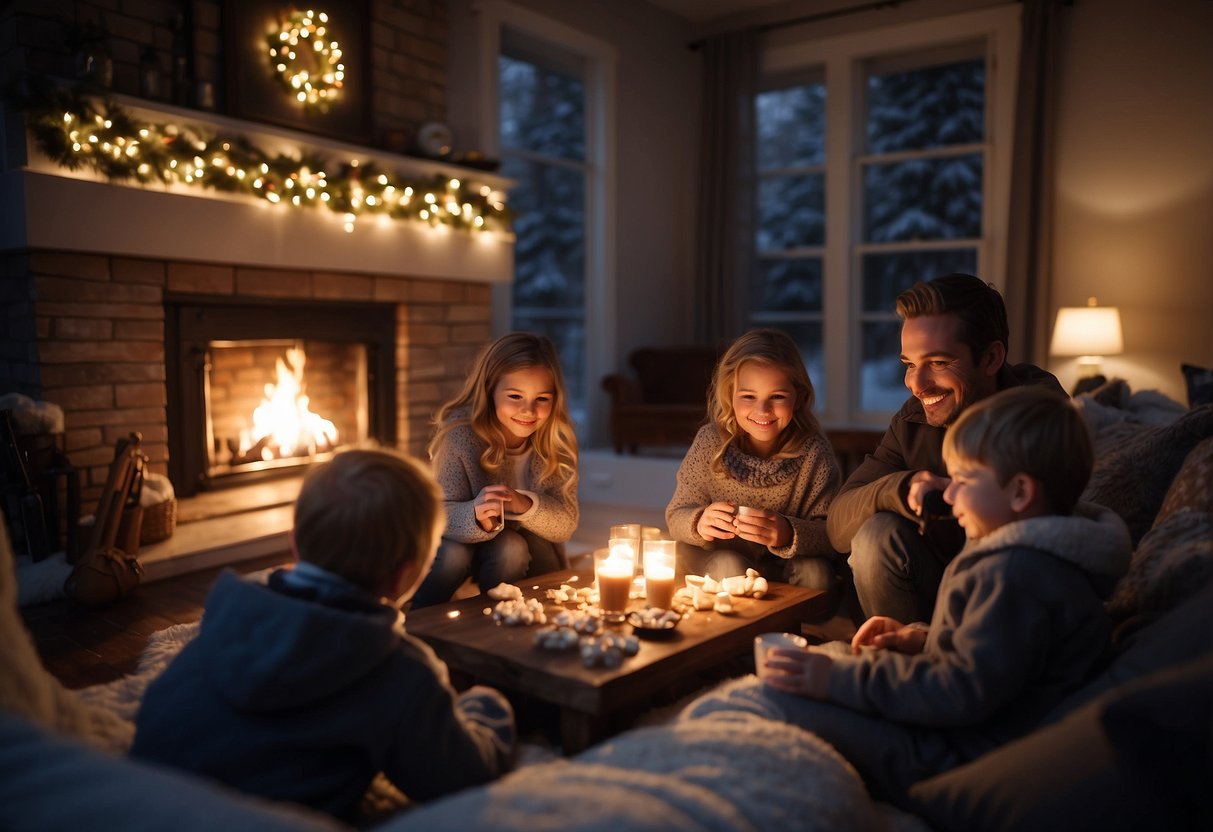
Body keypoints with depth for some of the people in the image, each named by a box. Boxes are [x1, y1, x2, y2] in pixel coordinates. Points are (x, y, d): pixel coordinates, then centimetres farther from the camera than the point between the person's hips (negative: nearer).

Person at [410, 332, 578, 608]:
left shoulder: (557, 441, -15)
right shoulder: (460, 432, -22)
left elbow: (565, 525, -15)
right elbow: (441, 513, -24)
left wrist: (525, 505, -36)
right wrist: (476, 518, -47)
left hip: (532, 555, 1)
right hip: (469, 542, -1)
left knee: (511, 547, -30)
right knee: (453, 554, -31)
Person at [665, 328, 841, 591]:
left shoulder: (813, 451, -19)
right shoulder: (710, 443, -18)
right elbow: (676, 515, -11)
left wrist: (789, 534, -42)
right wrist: (699, 524, -34)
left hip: (787, 562, 1)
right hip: (717, 557, 0)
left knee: (816, 572, -27)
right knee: (728, 566, -31)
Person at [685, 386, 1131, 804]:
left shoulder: (1017, 575, -23)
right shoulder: (1028, 553, 11)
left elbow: (965, 692, -27)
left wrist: (840, 679, -25)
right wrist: (921, 638, 10)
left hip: (946, 755, -12)